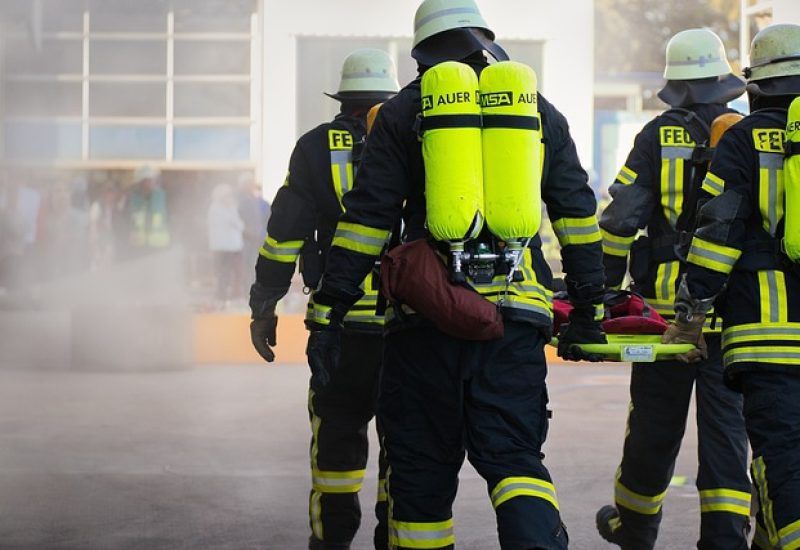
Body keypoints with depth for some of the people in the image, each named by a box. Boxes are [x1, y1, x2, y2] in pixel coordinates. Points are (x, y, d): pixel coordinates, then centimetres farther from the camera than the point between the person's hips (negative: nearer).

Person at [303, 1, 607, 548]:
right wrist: (588, 309, 21)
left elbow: (366, 217, 1)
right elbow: (579, 214, 15)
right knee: (514, 455, 1)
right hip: (517, 315, 2)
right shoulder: (540, 109, 15)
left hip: (427, 316, -1)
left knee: (421, 463, 8)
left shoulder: (405, 111, 7)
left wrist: (328, 313, 3)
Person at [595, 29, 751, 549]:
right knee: (726, 420, 3)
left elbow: (621, 217, -2)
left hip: (667, 301, 0)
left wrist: (603, 285, 5)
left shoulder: (658, 136, 0)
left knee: (655, 419, 10)